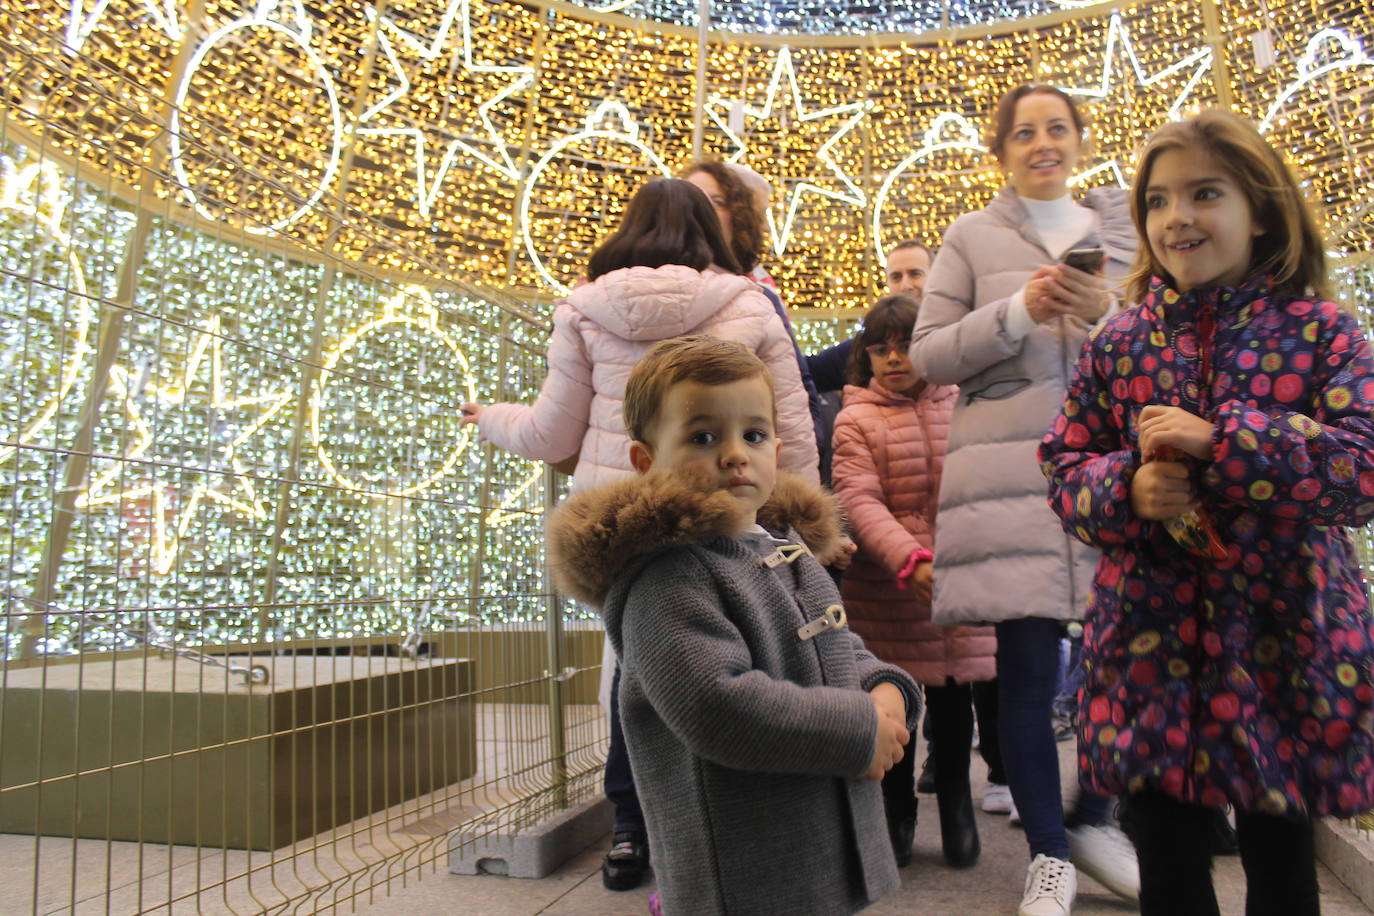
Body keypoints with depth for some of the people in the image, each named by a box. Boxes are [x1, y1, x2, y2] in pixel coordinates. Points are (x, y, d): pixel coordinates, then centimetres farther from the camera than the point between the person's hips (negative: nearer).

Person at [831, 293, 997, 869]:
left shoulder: (960, 407, 6)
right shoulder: (855, 421, -2)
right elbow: (858, 501, -12)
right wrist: (911, 560, -25)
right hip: (888, 587, -1)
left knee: (953, 697, 11)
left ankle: (955, 804, 33)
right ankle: (898, 812, 30)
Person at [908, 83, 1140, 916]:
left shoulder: (1124, 231, 17)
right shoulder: (972, 238, 10)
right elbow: (928, 354, 4)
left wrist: (1106, 313, -7)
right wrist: (1017, 311, -10)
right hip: (1007, 468, -2)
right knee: (1027, 665, -2)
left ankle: (1092, 819, 28)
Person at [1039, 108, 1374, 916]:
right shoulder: (1119, 346, 4)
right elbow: (1066, 471, 4)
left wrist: (1219, 439, -21)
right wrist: (1127, 489, -16)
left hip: (1285, 644, -1)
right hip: (1151, 646, 2)